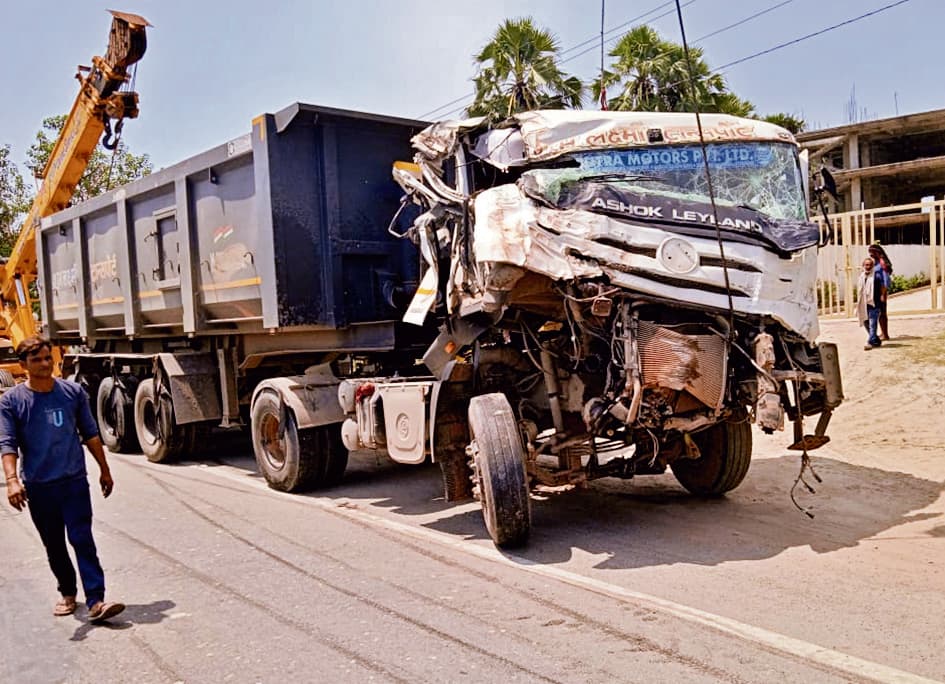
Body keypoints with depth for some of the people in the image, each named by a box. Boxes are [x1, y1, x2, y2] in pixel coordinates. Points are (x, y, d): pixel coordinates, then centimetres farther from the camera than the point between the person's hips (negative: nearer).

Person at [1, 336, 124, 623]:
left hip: (74, 481, 0)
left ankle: (96, 601, -9)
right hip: (38, 486, 0)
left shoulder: (73, 392, 2)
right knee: (54, 546, 12)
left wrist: (104, 470, 13)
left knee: (83, 541, -7)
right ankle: (67, 593, 31)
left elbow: (90, 434, 10)